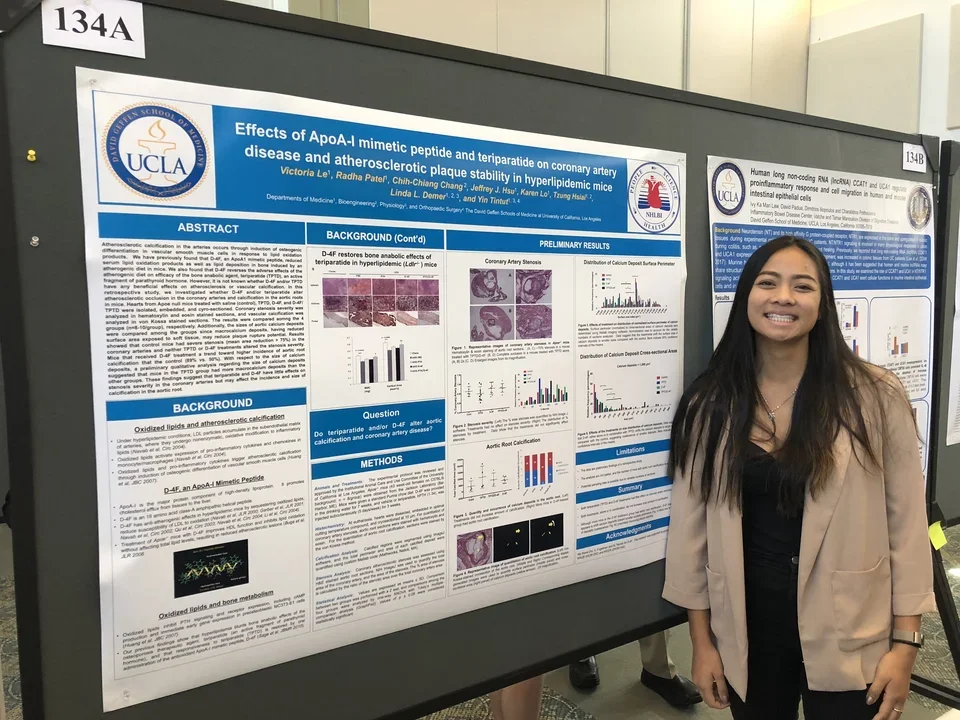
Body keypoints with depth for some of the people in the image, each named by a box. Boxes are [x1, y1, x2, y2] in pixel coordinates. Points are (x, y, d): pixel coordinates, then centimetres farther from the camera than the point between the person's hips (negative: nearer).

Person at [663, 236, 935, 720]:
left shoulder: (874, 397, -9)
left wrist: (905, 643, -4)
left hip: (849, 640, -1)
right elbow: (690, 526, -1)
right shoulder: (709, 405, -5)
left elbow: (907, 525, -4)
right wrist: (702, 642, 1)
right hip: (747, 635, 2)